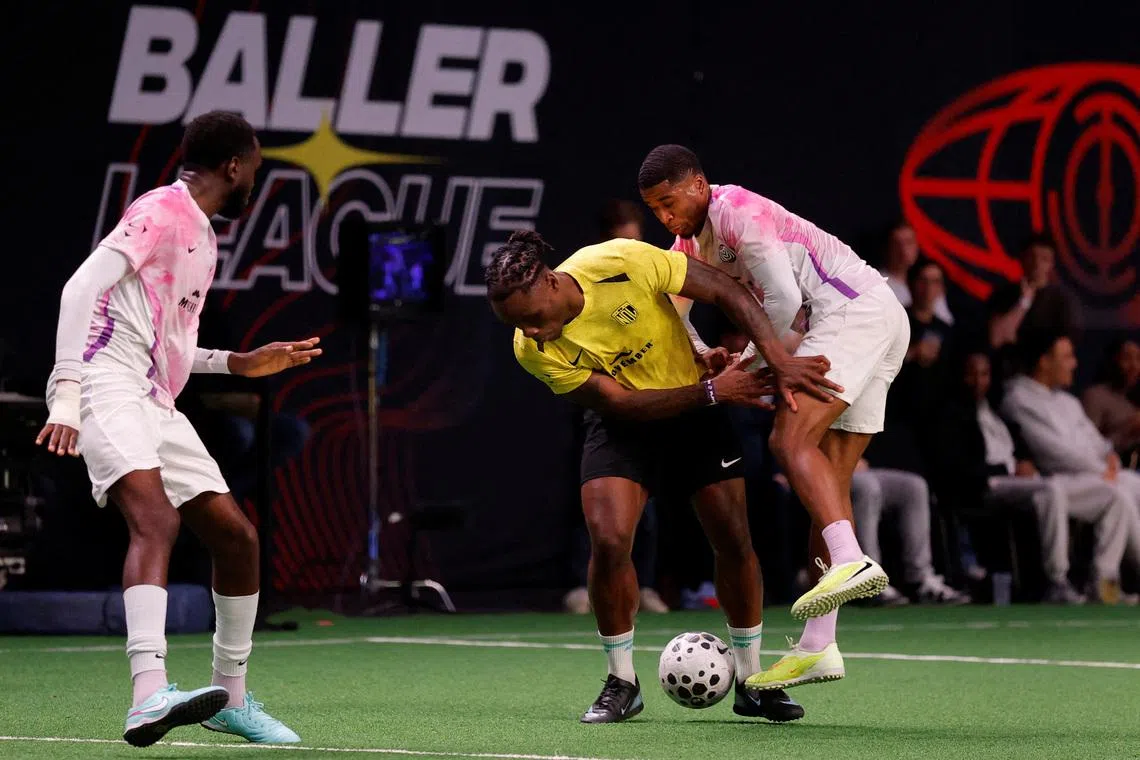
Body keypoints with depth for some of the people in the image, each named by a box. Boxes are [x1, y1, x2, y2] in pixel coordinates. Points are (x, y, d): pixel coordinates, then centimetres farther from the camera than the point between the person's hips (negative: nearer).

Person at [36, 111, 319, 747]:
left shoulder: (201, 236, 24)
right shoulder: (162, 212, -5)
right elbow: (84, 288, -16)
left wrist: (240, 363, 28)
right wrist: (66, 393, -25)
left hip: (155, 406, 10)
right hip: (108, 389, -10)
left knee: (238, 537, 8)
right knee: (156, 520, -30)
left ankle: (231, 698, 23)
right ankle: (149, 698, -47)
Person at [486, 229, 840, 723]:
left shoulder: (621, 263, -29)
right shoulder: (533, 351, -24)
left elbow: (728, 293, -18)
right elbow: (623, 403, -20)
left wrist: (780, 362, -25)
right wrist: (712, 391, -25)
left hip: (696, 416, 0)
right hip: (622, 425, 0)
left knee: (735, 541, -3)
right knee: (608, 540, -21)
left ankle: (752, 683, 15)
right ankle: (622, 683, -1)